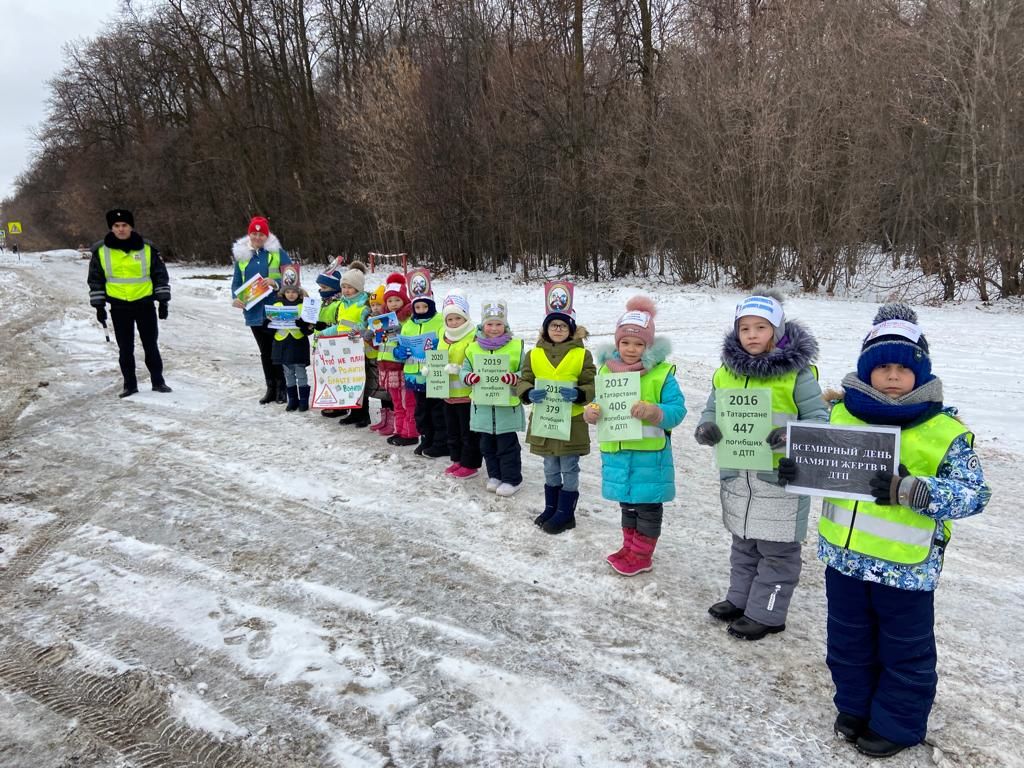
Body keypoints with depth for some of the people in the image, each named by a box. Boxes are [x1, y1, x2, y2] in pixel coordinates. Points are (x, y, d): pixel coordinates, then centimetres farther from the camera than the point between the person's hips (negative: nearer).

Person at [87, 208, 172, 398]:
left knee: (151, 346, 6)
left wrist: (163, 301, 1)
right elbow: (95, 279, 7)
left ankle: (158, 381, 16)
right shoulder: (101, 251, 0)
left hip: (145, 304, -1)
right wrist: (99, 305, 2)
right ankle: (129, 384, 17)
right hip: (119, 307, 1)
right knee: (125, 349, 7)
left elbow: (160, 275, 5)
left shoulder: (147, 249, -2)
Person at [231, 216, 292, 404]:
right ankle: (271, 388, 19)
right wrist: (236, 297, -4)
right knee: (265, 351, 11)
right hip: (253, 311, 4)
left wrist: (276, 282, -22)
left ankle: (282, 388, 9)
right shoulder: (241, 255, 9)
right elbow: (236, 281, 14)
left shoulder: (277, 252, -2)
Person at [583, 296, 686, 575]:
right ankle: (630, 547, 35)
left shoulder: (661, 373, -10)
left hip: (649, 452, -5)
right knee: (627, 502, 20)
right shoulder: (606, 370, 3)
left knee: (648, 505, 7)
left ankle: (642, 555, 21)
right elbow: (600, 403, 12)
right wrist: (591, 412, -11)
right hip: (617, 451, 5)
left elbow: (677, 410, -13)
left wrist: (654, 411, -31)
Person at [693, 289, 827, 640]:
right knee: (743, 543, 21)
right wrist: (706, 428, -13)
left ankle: (766, 613, 22)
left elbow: (819, 417, -10)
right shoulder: (726, 371, 3)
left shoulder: (796, 371, -12)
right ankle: (741, 598, 38)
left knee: (777, 549, 7)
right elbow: (712, 411, 10)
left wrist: (792, 435, -29)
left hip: (781, 475, -5)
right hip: (737, 474, 5)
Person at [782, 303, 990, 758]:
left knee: (905, 650, 14)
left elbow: (973, 494, -16)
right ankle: (855, 706, 43)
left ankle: (898, 723, 35)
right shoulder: (842, 413, -1)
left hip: (907, 565, -4)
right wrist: (794, 470, -12)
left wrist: (910, 491, -31)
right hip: (844, 554, 4)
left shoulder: (944, 430, -12)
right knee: (848, 640, 21)